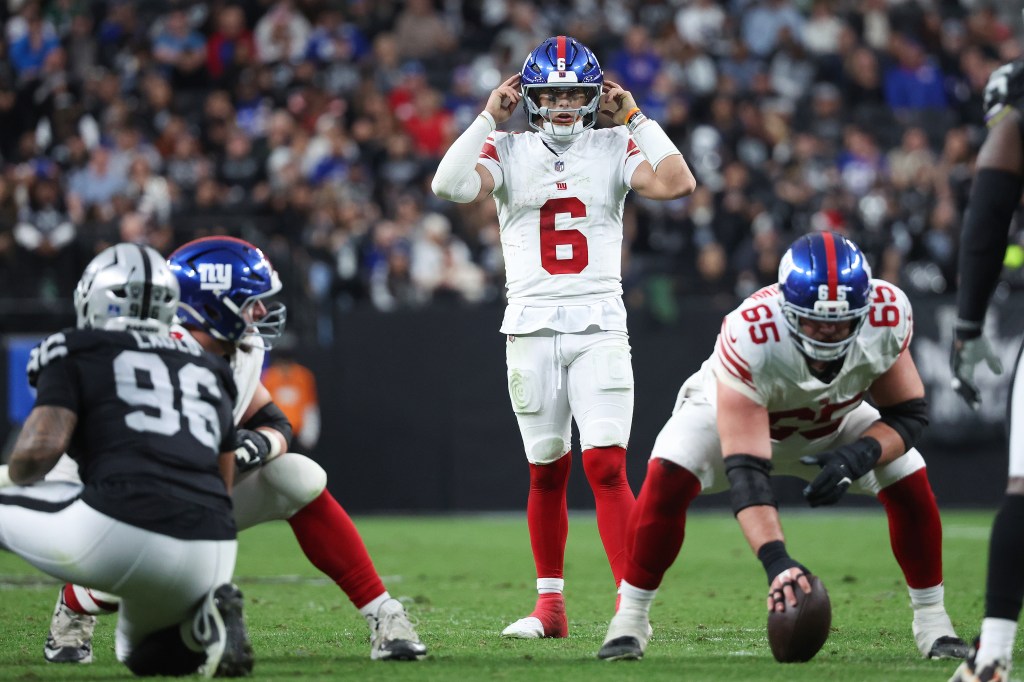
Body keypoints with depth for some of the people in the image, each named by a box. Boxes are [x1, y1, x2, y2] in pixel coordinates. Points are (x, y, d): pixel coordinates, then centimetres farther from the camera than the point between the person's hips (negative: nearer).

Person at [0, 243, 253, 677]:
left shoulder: (77, 352, 10)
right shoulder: (208, 369, 26)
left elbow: (42, 447, -3)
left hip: (122, 529, -6)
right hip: (211, 557, 6)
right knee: (144, 656, 33)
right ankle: (207, 622, 2)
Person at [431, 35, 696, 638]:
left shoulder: (615, 147, 5)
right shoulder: (507, 151, 4)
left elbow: (678, 184, -12)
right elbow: (450, 186, -14)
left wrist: (636, 118, -5)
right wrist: (489, 118, -9)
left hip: (599, 324, -1)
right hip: (532, 327, 1)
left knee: (607, 464, -12)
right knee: (547, 471, 8)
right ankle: (550, 605, 19)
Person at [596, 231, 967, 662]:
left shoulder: (887, 317, -32)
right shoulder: (749, 339, -44)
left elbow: (909, 415, -17)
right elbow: (745, 469, -45)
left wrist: (858, 456, -38)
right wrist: (776, 560, -56)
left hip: (831, 422, 3)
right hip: (734, 412, -3)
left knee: (909, 481, -14)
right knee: (669, 477, -28)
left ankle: (931, 620, 7)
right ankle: (630, 618, -13)